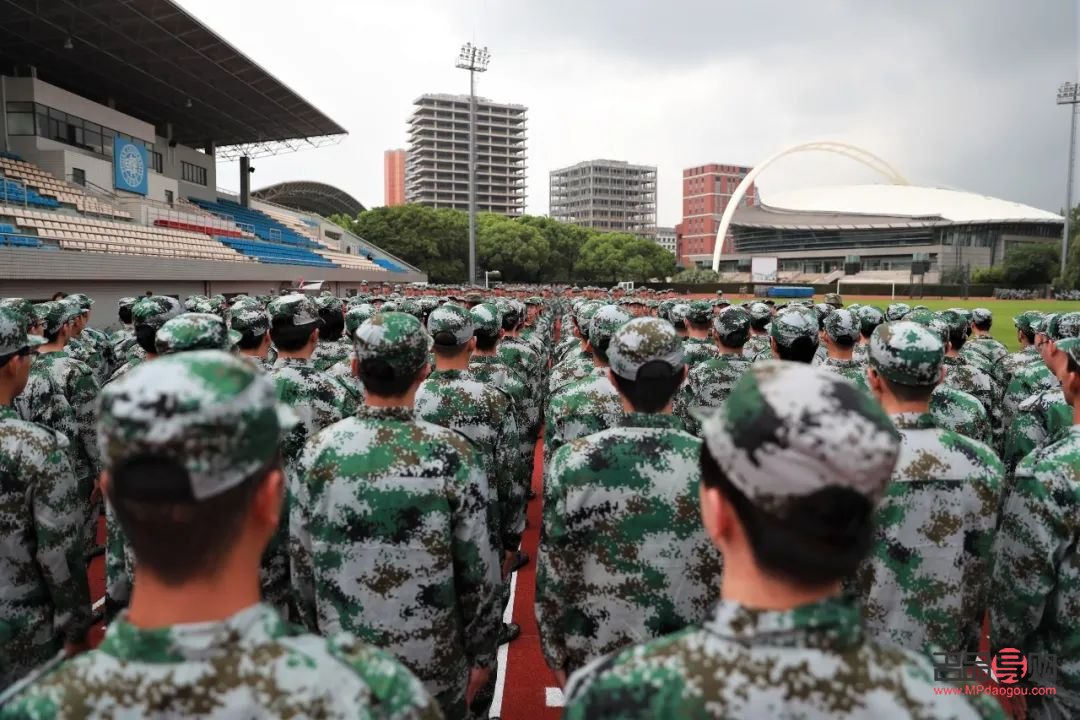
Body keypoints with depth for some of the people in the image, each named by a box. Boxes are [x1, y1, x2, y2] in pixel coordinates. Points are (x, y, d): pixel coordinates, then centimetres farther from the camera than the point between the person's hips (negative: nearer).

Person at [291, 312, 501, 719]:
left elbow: (301, 559, 0)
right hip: (433, 662, -2)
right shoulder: (452, 454, -18)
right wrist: (481, 653, 2)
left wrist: (318, 633, 15)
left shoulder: (319, 451, -10)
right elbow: (478, 568, -12)